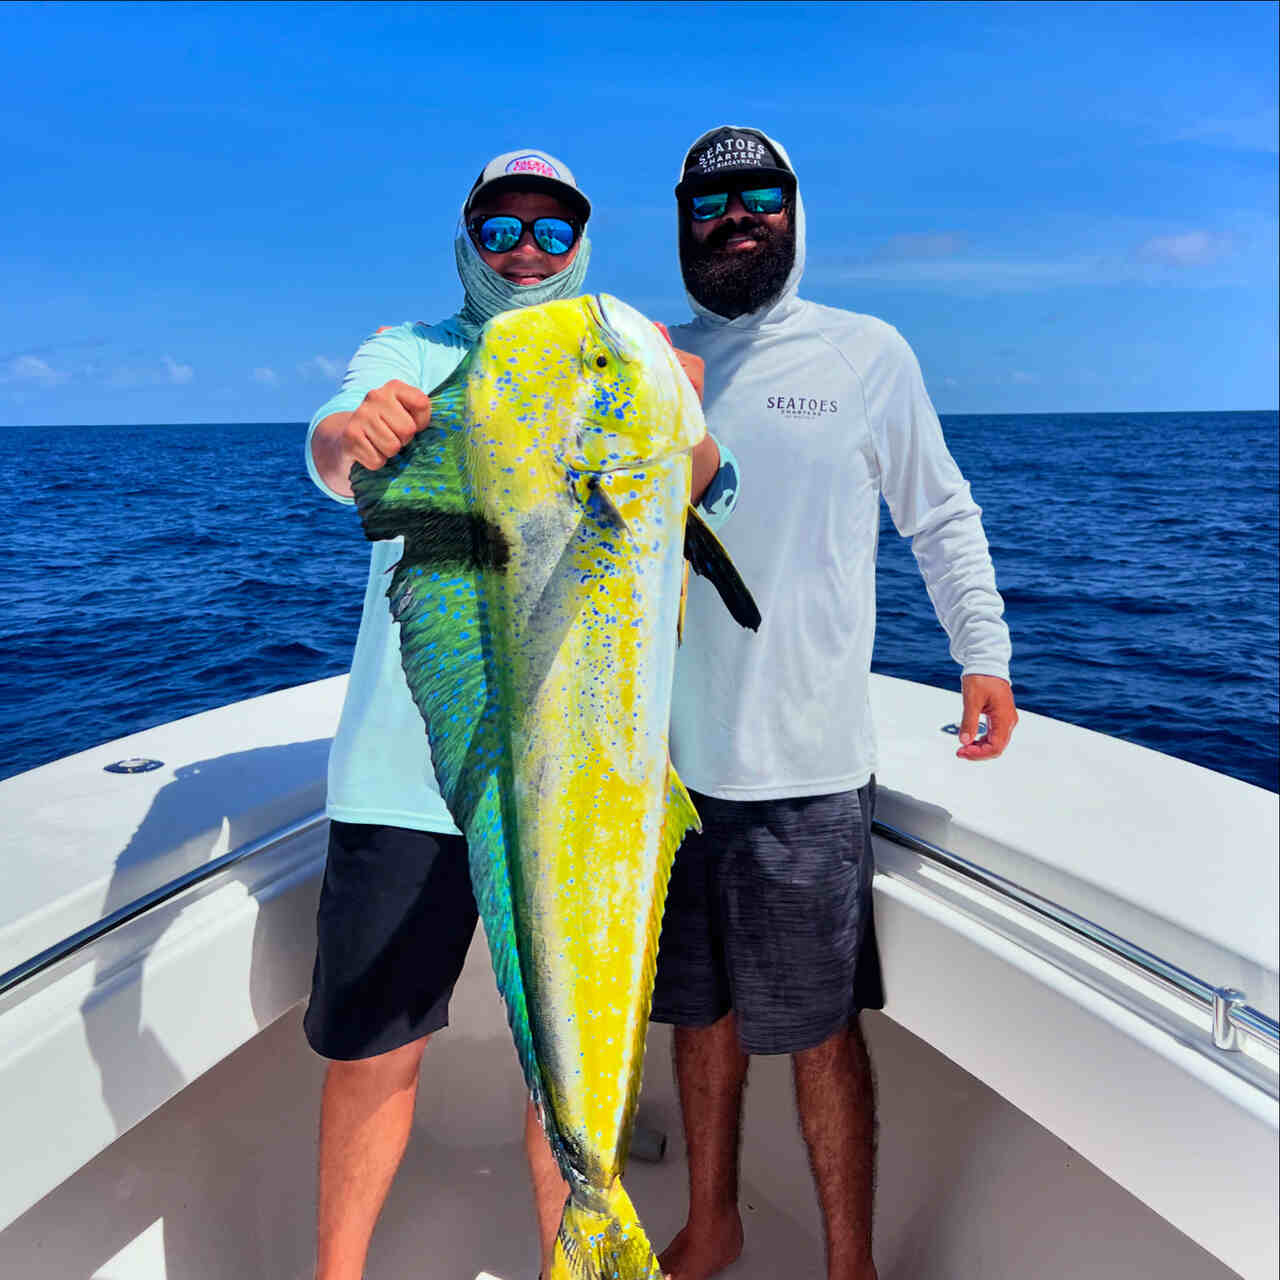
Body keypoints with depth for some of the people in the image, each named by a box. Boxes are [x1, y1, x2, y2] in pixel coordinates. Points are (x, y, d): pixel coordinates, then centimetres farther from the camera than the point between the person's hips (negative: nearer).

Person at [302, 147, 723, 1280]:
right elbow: (331, 452, -11)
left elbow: (698, 482, -6)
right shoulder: (408, 355, 10)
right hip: (405, 767, 0)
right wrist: (354, 432, -35)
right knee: (371, 1047, 10)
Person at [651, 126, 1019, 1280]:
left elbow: (942, 514, 8)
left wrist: (984, 647, -1)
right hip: (673, 752, 3)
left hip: (804, 765, -3)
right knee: (702, 1008, 17)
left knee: (820, 1026, 5)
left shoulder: (867, 353, 4)